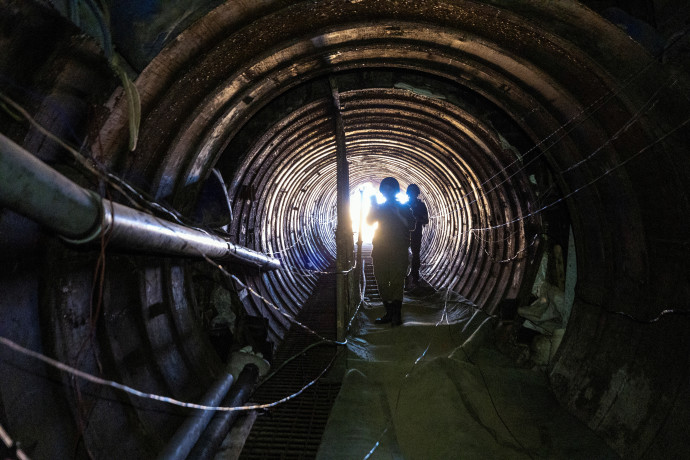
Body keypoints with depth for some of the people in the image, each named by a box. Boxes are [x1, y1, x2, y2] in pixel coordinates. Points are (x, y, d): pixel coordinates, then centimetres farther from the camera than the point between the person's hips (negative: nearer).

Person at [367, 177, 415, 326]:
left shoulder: (403, 207, 7)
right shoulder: (380, 207, 17)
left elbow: (411, 225, -5)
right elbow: (369, 221, 5)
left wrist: (397, 213, -15)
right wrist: (373, 206, -7)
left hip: (398, 251, -4)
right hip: (380, 250, 4)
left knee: (396, 281, -9)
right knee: (382, 282, 3)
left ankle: (396, 315, -7)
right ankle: (389, 312, 11)